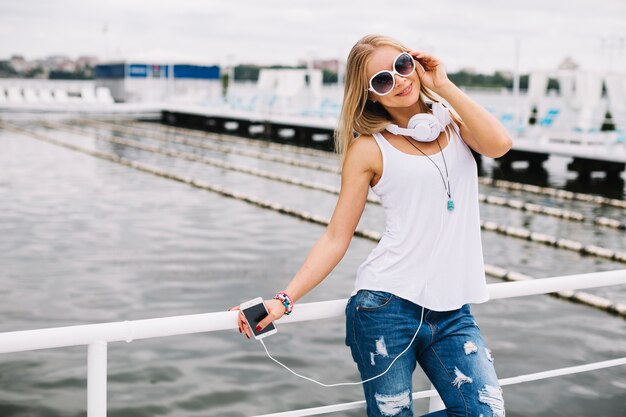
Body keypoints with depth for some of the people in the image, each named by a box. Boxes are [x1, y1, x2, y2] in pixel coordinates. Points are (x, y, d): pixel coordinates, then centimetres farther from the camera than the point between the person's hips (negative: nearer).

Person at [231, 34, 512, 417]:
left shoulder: (453, 120, 11)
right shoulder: (369, 148, 0)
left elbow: (499, 144, -11)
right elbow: (336, 238, -1)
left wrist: (444, 85, -6)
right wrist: (285, 300, -11)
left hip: (453, 311, 4)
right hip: (388, 305, -3)